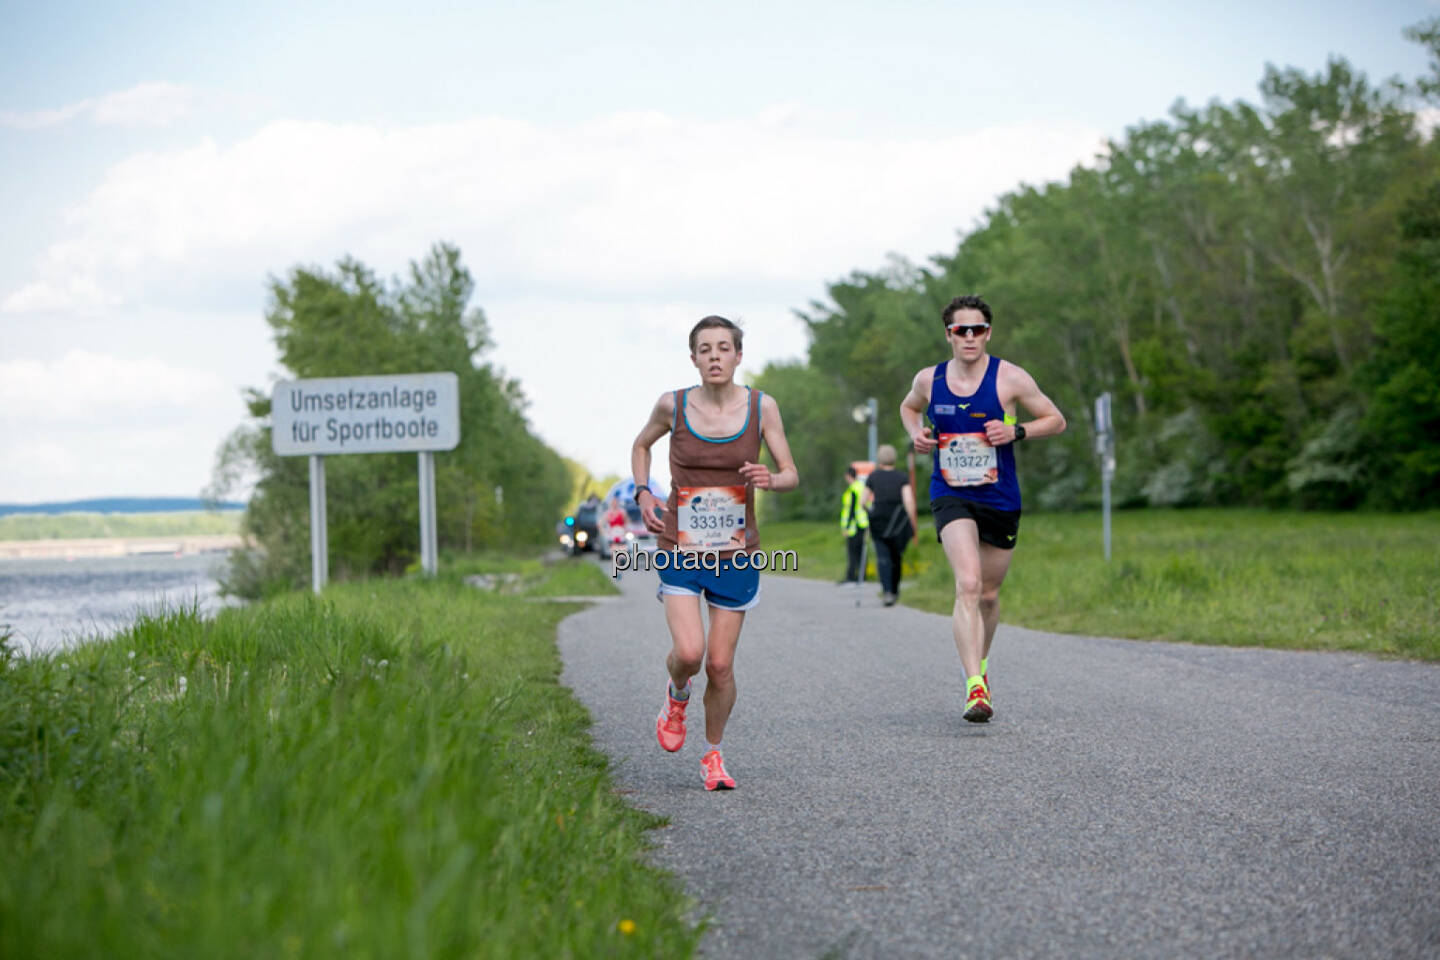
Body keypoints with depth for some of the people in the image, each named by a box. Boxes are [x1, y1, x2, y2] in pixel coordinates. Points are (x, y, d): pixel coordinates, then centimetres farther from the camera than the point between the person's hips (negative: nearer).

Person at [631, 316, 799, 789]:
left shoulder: (761, 407, -4)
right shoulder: (673, 405, -4)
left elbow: (792, 475, 1)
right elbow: (641, 445, 17)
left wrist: (771, 479, -21)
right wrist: (643, 493, 1)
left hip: (736, 554, 1)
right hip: (680, 549, -1)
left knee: (720, 665, 1)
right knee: (688, 652, -18)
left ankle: (713, 754, 24)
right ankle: (677, 696, 18)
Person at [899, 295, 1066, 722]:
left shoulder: (1009, 378, -5)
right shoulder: (929, 379, 1)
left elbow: (1056, 420, 3)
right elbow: (909, 406, 24)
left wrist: (1016, 432, -15)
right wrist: (916, 433, 2)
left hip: (1001, 499, 1)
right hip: (951, 498, -1)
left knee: (988, 594, 13)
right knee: (967, 585, -21)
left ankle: (980, 662, 42)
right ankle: (975, 687, -28)